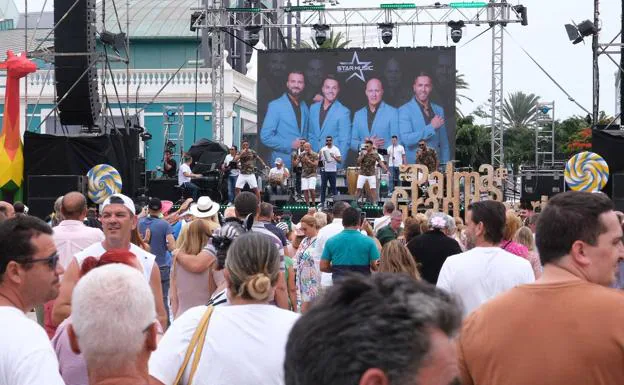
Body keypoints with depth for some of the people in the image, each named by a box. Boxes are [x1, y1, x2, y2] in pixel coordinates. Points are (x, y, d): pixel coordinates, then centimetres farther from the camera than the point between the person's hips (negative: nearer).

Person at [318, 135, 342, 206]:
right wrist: (320, 155, -14)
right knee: (323, 186, 2)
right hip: (324, 170, 2)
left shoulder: (336, 149, 0)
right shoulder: (323, 149, 8)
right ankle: (322, 202, 6)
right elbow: (318, 159, 5)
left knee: (333, 186, 2)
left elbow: (340, 160, -5)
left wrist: (334, 157, -21)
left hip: (332, 170, -2)